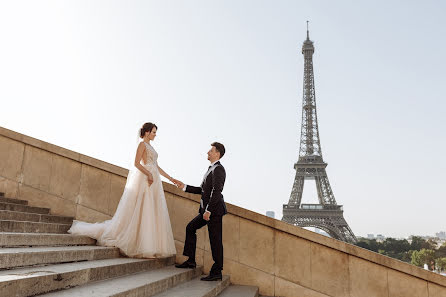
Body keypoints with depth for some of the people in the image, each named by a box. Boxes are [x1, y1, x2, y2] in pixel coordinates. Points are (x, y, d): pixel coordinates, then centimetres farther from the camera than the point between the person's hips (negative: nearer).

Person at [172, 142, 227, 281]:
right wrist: (184, 187, 18)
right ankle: (191, 261, 23)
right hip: (207, 210, 10)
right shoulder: (212, 169, 19)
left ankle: (216, 272, 5)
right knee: (190, 227, 16)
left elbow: (216, 191, -22)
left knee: (215, 239, -4)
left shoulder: (218, 169, -13)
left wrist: (208, 210, -24)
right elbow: (202, 190, 21)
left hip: (215, 210, -10)